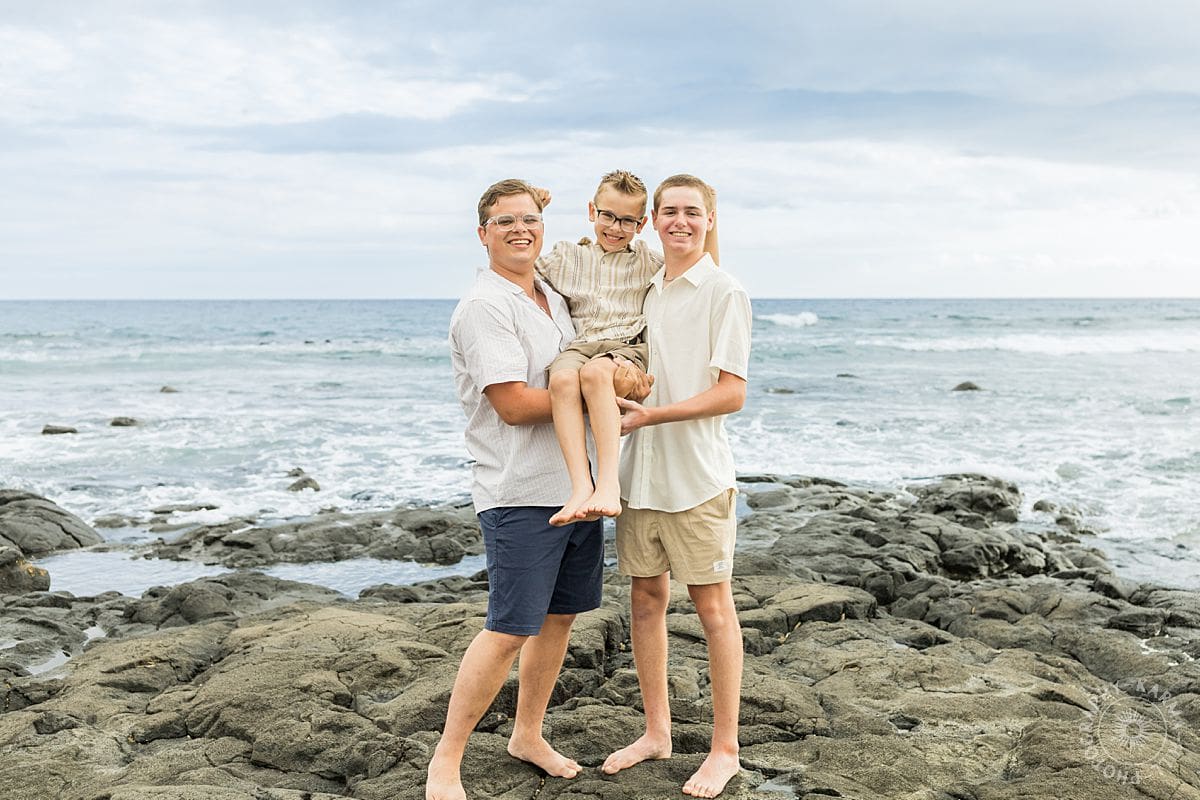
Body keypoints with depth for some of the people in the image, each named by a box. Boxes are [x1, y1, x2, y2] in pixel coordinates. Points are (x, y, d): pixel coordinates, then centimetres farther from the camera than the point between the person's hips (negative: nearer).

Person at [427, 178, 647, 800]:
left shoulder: (556, 299, 15)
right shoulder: (484, 307, -13)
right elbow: (514, 404, -20)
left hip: (576, 485, 9)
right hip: (521, 495, -8)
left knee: (560, 616, 15)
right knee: (509, 631, -7)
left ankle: (528, 736, 31)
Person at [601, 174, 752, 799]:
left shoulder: (724, 293, -7)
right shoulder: (643, 290, 11)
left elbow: (731, 393, -13)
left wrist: (651, 415, -17)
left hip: (697, 473, -6)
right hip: (640, 470, 6)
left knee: (712, 607, 3)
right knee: (645, 600, 12)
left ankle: (725, 749, 15)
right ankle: (657, 731, 28)